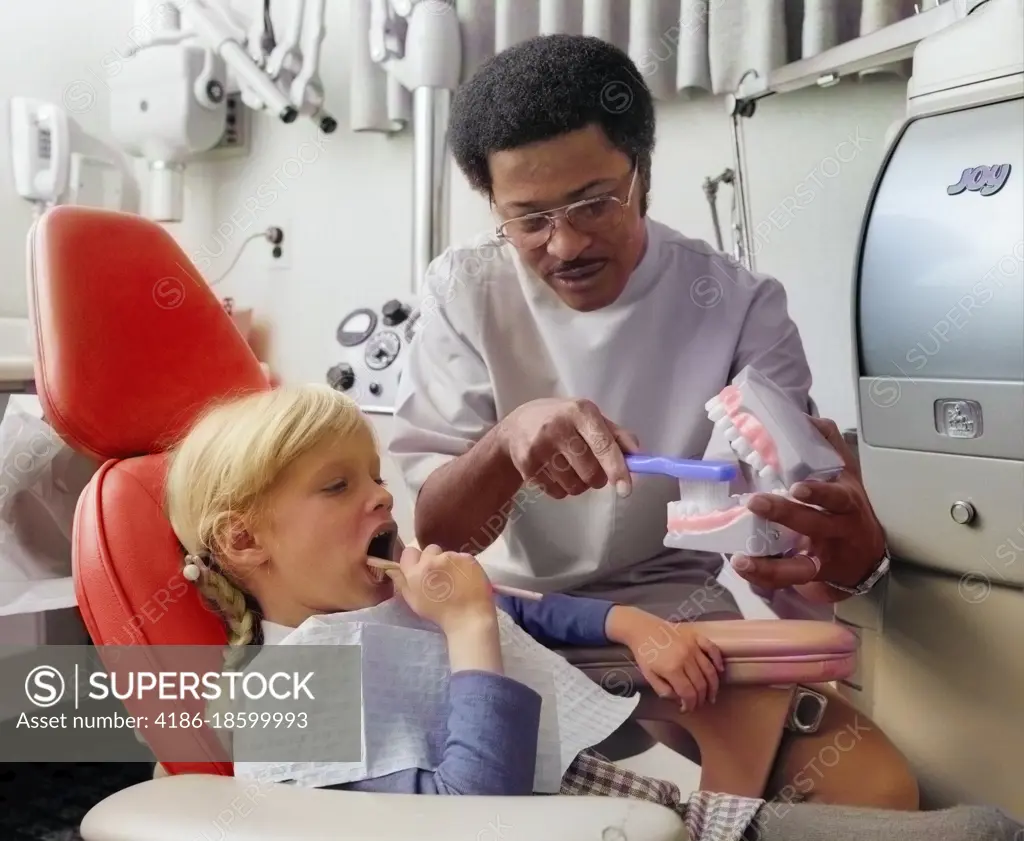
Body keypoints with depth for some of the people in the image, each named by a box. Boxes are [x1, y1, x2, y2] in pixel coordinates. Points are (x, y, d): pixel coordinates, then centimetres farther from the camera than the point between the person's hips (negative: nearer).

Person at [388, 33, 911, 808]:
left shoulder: (740, 305, -8)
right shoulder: (466, 292, -6)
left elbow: (793, 522, -11)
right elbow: (426, 530, -10)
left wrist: (851, 555, -37)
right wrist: (505, 441, -33)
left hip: (678, 619, 0)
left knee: (877, 792, -23)